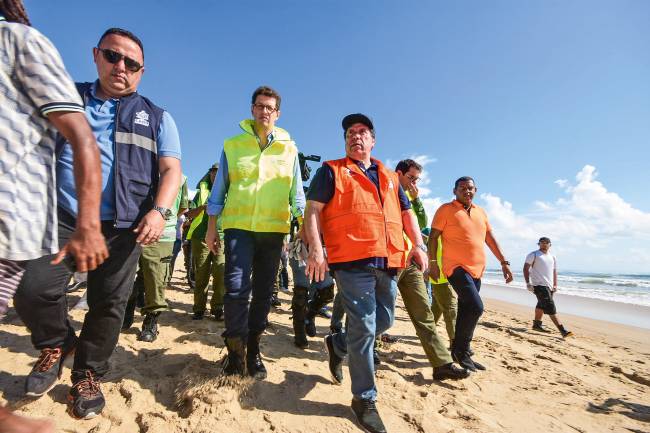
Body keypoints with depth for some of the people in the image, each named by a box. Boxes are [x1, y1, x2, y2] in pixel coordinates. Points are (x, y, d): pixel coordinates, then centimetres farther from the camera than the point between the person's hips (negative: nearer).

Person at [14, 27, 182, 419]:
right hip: (61, 217, 2)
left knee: (108, 304, 3)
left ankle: (88, 377, 24)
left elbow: (171, 169, 2)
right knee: (32, 290, -8)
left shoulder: (157, 118, 12)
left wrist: (159, 211, -15)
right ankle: (56, 344, 24)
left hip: (123, 226, -1)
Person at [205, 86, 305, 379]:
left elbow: (296, 192, 11)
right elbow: (219, 189, 10)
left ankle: (253, 350, 24)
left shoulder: (289, 148, 11)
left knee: (263, 292, 7)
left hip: (274, 229, 2)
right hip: (238, 226, -1)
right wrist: (212, 228, 6)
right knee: (236, 288, -10)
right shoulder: (233, 144, 9)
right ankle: (235, 352, 11)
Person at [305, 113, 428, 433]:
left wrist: (418, 244, 9)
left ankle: (338, 344, 39)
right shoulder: (332, 171, 6)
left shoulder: (389, 176, 22)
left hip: (389, 261, 6)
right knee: (364, 327, -3)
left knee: (383, 321, 14)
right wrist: (315, 248, -15)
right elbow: (313, 210, -3)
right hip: (352, 261, -6)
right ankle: (365, 399, 17)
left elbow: (407, 213, 23)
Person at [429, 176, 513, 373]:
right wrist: (433, 263, -12)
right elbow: (433, 237, -5)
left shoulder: (481, 212, 16)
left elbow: (490, 239, 19)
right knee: (475, 307, -19)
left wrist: (504, 263, 14)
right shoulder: (446, 210, -3)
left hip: (476, 270, 7)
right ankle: (461, 350, -1)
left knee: (466, 311, 11)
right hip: (456, 267, -7)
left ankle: (460, 352, 24)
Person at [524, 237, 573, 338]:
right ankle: (562, 330, -15)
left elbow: (554, 271, 21)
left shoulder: (553, 257, 17)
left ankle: (536, 324, 28)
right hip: (539, 285, -7)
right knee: (551, 308, -12)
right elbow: (526, 268, -6)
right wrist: (528, 283, -13)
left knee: (542, 305, 16)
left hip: (549, 286, 7)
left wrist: (555, 285, 12)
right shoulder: (533, 255, -2)